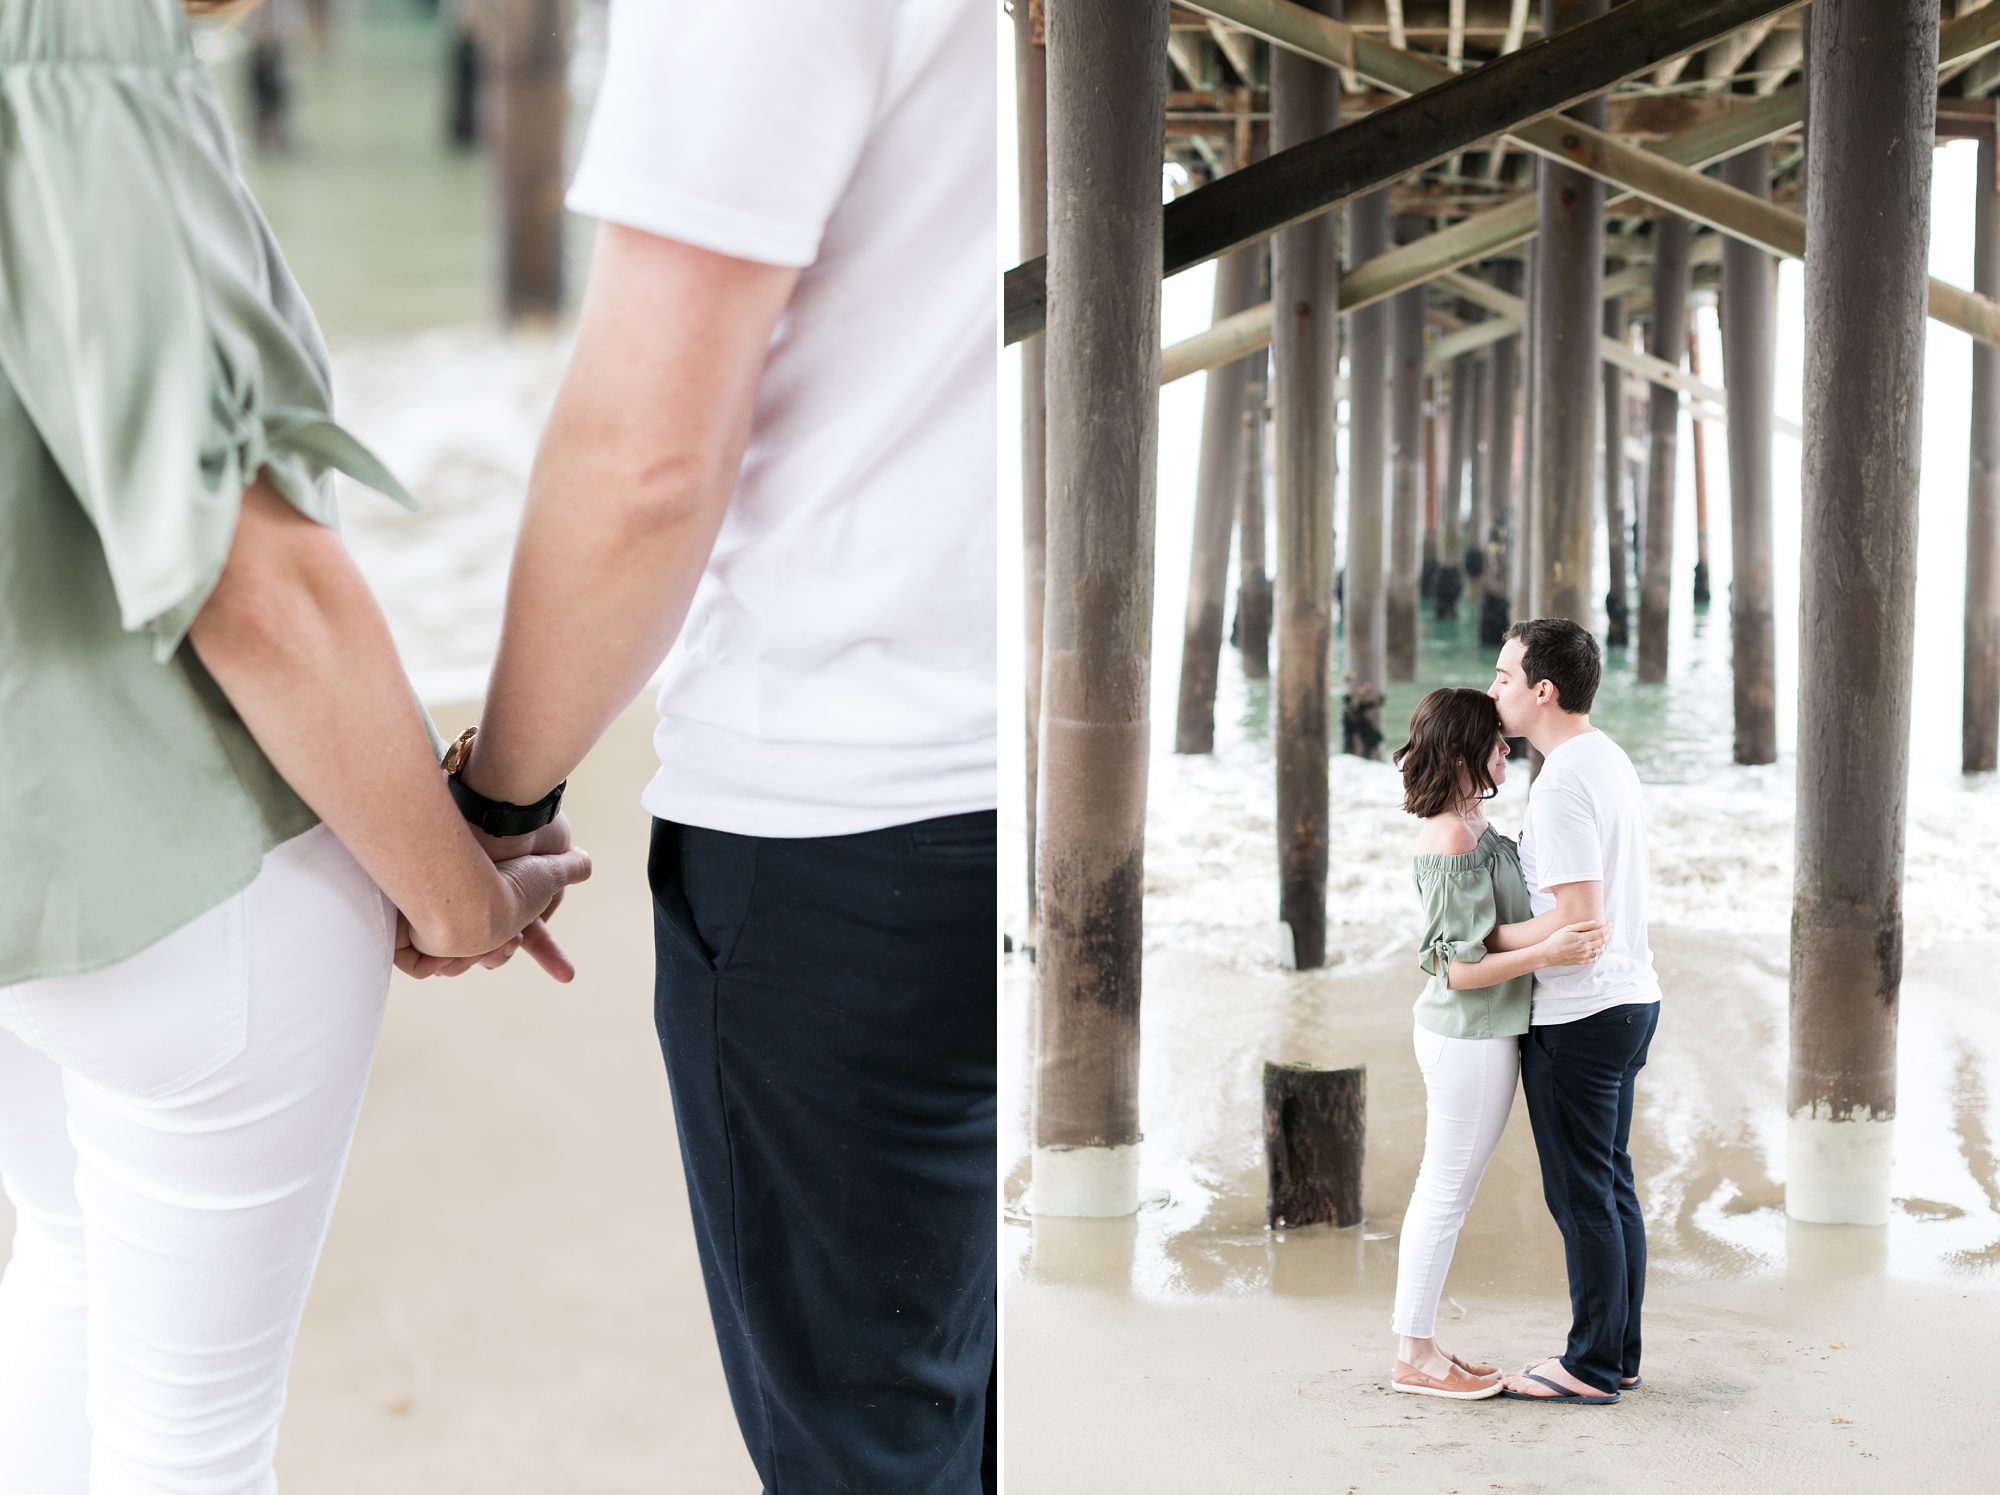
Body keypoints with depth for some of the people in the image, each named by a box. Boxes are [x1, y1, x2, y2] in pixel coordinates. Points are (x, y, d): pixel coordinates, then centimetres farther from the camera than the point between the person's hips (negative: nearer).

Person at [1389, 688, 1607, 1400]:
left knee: (1441, 1193, 14)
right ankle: (1414, 1355, 7)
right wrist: (1547, 951, -28)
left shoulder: (1469, 827, 10)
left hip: (1472, 1033, 10)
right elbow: (1456, 966, -22)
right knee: (1446, 1194, -1)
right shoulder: (1453, 838, -20)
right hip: (1469, 1038, -10)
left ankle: (1419, 1346, 22)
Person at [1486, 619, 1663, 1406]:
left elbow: (1582, 926, -24)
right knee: (1612, 1186, 15)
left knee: (1582, 1195, -1)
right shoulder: (1611, 761, 11)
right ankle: (1617, 1354, 22)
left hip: (1577, 1016, -10)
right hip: (1630, 997, 10)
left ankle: (1592, 1367, 7)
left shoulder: (1562, 785, -21)